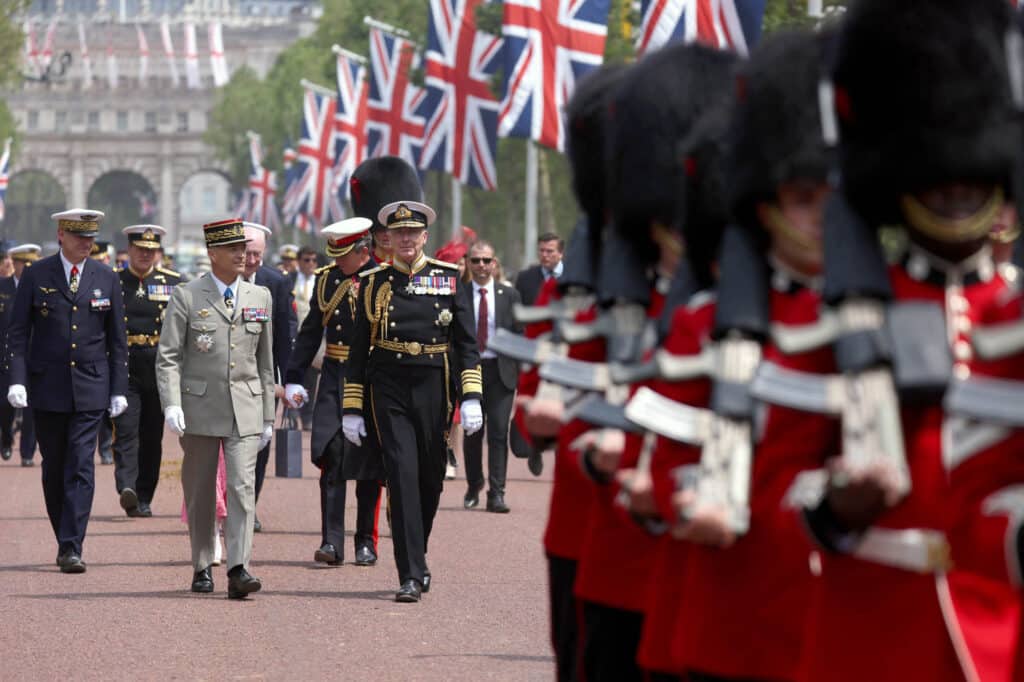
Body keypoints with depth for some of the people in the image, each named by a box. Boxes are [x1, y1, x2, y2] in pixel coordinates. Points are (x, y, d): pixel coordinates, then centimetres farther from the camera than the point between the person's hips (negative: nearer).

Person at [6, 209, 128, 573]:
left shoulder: (106, 279, 5)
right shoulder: (36, 276, 0)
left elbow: (117, 338, 8)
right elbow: (18, 332, 0)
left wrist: (119, 390, 3)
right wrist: (17, 379, -11)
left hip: (90, 389, 0)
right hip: (47, 387, 0)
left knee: (80, 467, -8)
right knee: (54, 468, 9)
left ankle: (72, 548, -10)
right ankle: (64, 540, 23)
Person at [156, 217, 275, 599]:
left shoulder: (260, 298, 11)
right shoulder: (186, 297, -1)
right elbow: (167, 357, -4)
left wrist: (268, 416, 14)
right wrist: (172, 404, -18)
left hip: (245, 410, 2)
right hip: (200, 408, -2)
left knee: (243, 486, -11)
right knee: (200, 493, 7)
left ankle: (239, 570, -17)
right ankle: (202, 568, 20)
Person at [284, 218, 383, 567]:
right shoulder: (327, 279, 7)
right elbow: (310, 333, 13)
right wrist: (293, 379, 8)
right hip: (334, 379, 2)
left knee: (369, 465, 5)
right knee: (332, 459, -8)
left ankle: (366, 542, 14)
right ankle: (332, 542, -10)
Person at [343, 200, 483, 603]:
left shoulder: (447, 278, 5)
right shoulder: (374, 283, 5)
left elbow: (466, 341, 3)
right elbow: (359, 350, 8)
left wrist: (471, 397, -7)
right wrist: (351, 409, 4)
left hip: (433, 388, 1)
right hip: (389, 390, -1)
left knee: (430, 478, 10)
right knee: (402, 475, -11)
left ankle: (415, 558, 33)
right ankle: (412, 575, -13)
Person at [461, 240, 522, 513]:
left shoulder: (509, 295, 6)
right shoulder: (457, 295, 3)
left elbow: (519, 334, 7)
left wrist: (519, 372, 2)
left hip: (501, 371, 0)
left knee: (499, 432, -7)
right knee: (472, 432, 9)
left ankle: (496, 493, -7)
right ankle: (473, 486, 28)